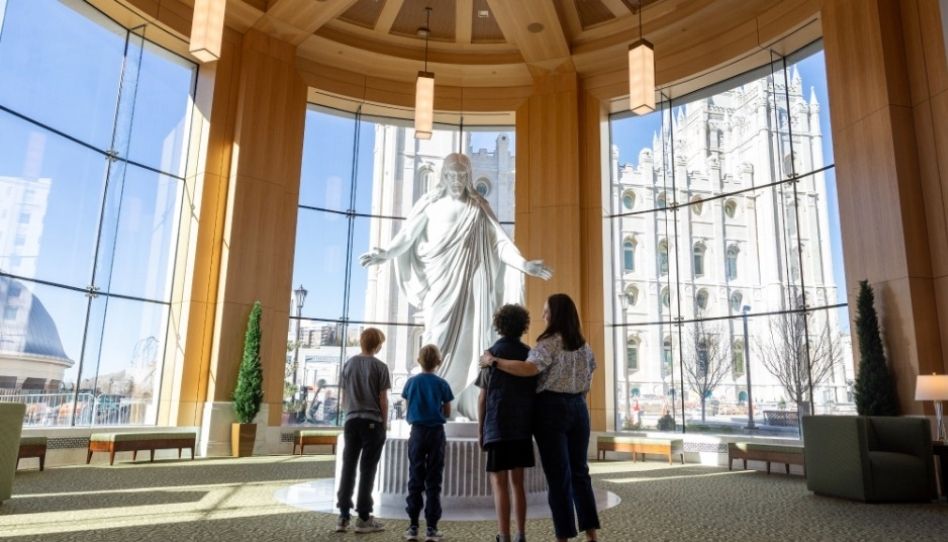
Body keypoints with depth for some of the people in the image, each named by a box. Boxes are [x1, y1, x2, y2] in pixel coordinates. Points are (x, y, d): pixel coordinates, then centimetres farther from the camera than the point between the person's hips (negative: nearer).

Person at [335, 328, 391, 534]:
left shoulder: (348, 364, 8)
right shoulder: (380, 367, -6)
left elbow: (343, 397, 11)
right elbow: (383, 400, -5)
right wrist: (384, 423, 5)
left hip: (352, 421, 4)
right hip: (372, 422, -4)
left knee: (348, 467, 10)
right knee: (367, 469, 2)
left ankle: (343, 516, 13)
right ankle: (363, 518, 7)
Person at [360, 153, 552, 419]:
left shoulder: (479, 207, 10)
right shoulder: (430, 204, 7)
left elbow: (499, 241, 4)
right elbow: (407, 235, 1)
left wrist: (524, 263, -8)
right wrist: (385, 253, -15)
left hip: (470, 283, 1)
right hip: (441, 283, -1)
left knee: (470, 341, -1)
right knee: (438, 340, -9)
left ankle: (472, 407, 3)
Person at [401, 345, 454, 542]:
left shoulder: (411, 382, -1)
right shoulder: (442, 384, -5)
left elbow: (408, 408, 8)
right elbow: (447, 413, 2)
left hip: (417, 431, 1)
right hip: (436, 432, -1)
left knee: (415, 480, 8)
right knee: (434, 481, 4)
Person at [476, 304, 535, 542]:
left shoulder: (492, 353, -3)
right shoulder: (529, 354, 7)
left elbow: (483, 397, -3)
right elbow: (536, 392, 8)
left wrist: (480, 429, 5)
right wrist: (533, 424, 16)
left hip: (498, 426, -4)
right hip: (523, 426, 4)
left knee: (499, 483, -1)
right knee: (517, 482, 14)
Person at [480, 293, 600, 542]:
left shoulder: (550, 343, -13)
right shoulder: (584, 345, 11)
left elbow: (529, 368, -29)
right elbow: (590, 372, 17)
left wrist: (493, 361, -22)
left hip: (552, 408, -6)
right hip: (578, 407, 7)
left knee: (557, 475, 0)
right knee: (579, 470, 14)